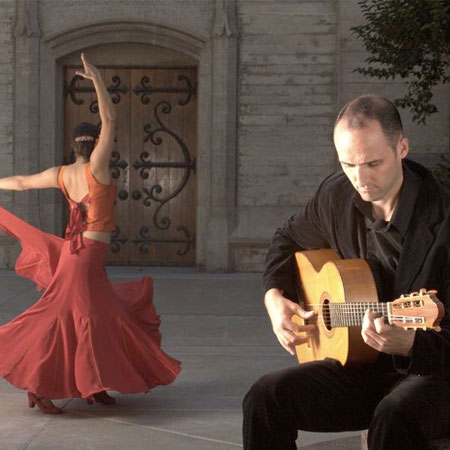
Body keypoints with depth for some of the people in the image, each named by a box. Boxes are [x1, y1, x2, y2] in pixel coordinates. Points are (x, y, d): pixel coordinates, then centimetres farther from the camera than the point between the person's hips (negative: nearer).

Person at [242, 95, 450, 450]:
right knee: (266, 396, -17)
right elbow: (289, 239, 22)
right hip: (366, 367, 5)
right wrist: (275, 297, 5)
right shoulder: (337, 194, 0)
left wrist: (405, 343, -38)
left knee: (395, 417, -38)